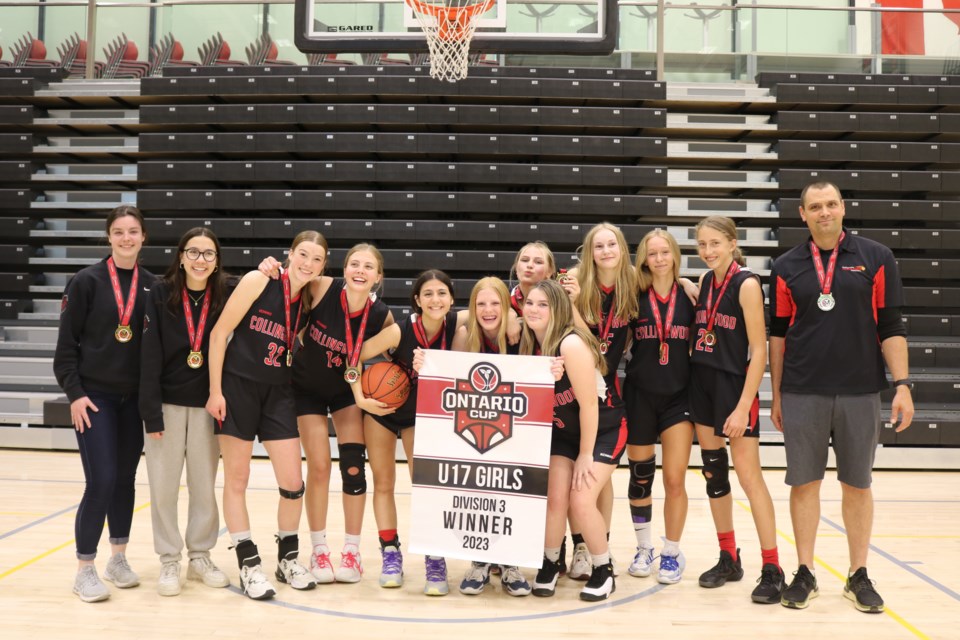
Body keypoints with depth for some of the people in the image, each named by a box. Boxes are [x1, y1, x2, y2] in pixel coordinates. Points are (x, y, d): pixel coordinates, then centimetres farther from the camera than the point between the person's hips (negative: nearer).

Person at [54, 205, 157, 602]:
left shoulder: (152, 285, 4)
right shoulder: (86, 281, -5)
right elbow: (66, 343, -5)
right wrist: (74, 393, -11)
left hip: (133, 398, 4)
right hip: (94, 397, -4)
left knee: (125, 479, 10)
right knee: (102, 481, -7)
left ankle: (118, 558, 25)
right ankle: (84, 569, 7)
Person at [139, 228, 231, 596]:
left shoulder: (224, 298, -2)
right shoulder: (161, 294, -5)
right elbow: (150, 356, -8)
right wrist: (151, 411, -12)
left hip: (206, 406, 1)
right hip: (167, 403, -1)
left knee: (204, 486, 9)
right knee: (163, 487, 4)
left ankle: (200, 556, 23)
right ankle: (169, 561, 18)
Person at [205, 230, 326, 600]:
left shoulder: (310, 300, 3)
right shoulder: (258, 281, -10)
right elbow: (219, 333, -10)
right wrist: (215, 390, -11)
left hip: (278, 393, 4)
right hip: (237, 387, -4)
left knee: (293, 483, 1)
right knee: (236, 479, 4)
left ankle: (288, 558, 23)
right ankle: (248, 565, 17)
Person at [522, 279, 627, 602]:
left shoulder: (572, 345, -27)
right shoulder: (530, 345, -7)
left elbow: (588, 404, -23)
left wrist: (585, 454, -16)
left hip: (604, 429, -5)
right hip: (563, 430, 5)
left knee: (581, 501, -14)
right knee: (554, 498, -6)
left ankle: (604, 571, 9)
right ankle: (550, 564, 18)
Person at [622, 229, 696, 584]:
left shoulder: (689, 295, 1)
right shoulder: (634, 297, 0)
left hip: (678, 396, 0)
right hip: (639, 395, 1)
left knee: (675, 479, -5)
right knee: (640, 476, 11)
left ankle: (672, 553, 15)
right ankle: (643, 548, 31)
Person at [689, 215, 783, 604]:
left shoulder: (746, 284, -12)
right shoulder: (705, 281, 8)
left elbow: (759, 350, -15)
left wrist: (743, 406, -19)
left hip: (735, 386, -7)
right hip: (702, 383, 7)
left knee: (748, 476, -6)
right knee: (713, 473, 11)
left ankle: (772, 569, 4)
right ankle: (728, 559, 23)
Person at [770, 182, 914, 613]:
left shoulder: (876, 258, 2)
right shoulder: (787, 268, 4)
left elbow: (891, 327, 1)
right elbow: (778, 333, 8)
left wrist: (902, 385, -6)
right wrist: (776, 395, 7)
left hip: (860, 392, 0)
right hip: (802, 394, 1)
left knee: (857, 485, 8)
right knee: (804, 483, 5)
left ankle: (859, 576, 22)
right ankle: (804, 574, 18)